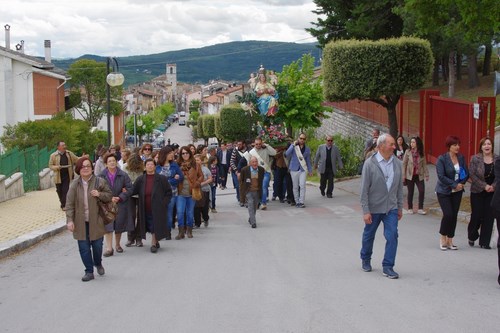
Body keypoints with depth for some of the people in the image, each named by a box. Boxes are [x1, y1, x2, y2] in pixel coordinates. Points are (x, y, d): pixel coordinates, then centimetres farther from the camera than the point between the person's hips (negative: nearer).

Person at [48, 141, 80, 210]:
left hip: (67, 176, 0)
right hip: (58, 177, 0)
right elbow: (50, 166, 1)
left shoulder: (69, 154, 5)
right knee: (60, 191, 9)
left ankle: (64, 205, -6)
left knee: (65, 191, -8)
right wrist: (56, 167, -18)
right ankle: (63, 204, 26)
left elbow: (76, 159, 13)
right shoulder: (53, 155, -1)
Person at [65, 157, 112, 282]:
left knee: (97, 245, 4)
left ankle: (98, 264, 35)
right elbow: (69, 203, -2)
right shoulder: (75, 184, -2)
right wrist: (70, 220, -8)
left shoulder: (99, 182, -4)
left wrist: (100, 194, -14)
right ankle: (89, 271, 15)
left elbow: (110, 196, 6)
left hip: (95, 221, -1)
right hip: (80, 222, 1)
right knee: (84, 247, 2)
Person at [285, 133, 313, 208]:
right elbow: (287, 154, -16)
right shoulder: (293, 146, 0)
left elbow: (308, 160, 16)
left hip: (303, 169, 1)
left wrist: (310, 170, 15)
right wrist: (293, 145, -17)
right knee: (295, 187, 3)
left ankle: (301, 202, -9)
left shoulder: (307, 149, 8)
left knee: (302, 185, -11)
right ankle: (297, 202, 12)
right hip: (294, 169, -1)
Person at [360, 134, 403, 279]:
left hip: (391, 208, 3)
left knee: (392, 236, -8)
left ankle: (388, 267, 1)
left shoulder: (397, 163, 1)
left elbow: (400, 187, 9)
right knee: (369, 235, 14)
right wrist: (365, 211, -15)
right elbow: (364, 189, -12)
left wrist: (400, 207, 9)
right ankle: (365, 260, 37)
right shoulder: (370, 163, -12)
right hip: (374, 208, -3)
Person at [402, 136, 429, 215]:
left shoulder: (421, 153, 1)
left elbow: (424, 164, 5)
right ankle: (410, 208, 20)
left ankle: (420, 208, 6)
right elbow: (404, 164, -3)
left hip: (419, 175, 1)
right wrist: (403, 175, -5)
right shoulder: (408, 152, -5)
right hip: (410, 175, -1)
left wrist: (426, 174, 1)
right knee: (410, 192, 6)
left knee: (422, 191, -6)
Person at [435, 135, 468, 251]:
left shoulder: (461, 158, 3)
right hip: (444, 191, -4)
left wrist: (462, 183, -11)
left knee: (454, 215, 3)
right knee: (448, 214, -13)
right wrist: (455, 184, -18)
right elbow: (441, 176, -17)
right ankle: (443, 237, 8)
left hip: (457, 191, 4)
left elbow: (466, 173, 7)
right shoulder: (442, 159, -11)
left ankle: (450, 240, 14)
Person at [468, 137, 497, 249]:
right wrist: (484, 186, -15)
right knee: (476, 215, 0)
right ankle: (472, 236, 26)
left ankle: (484, 242, 10)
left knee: (489, 217, 1)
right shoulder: (475, 159, -4)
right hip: (477, 192, -2)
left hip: (492, 193, 2)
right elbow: (472, 175, -9)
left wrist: (493, 186, -12)